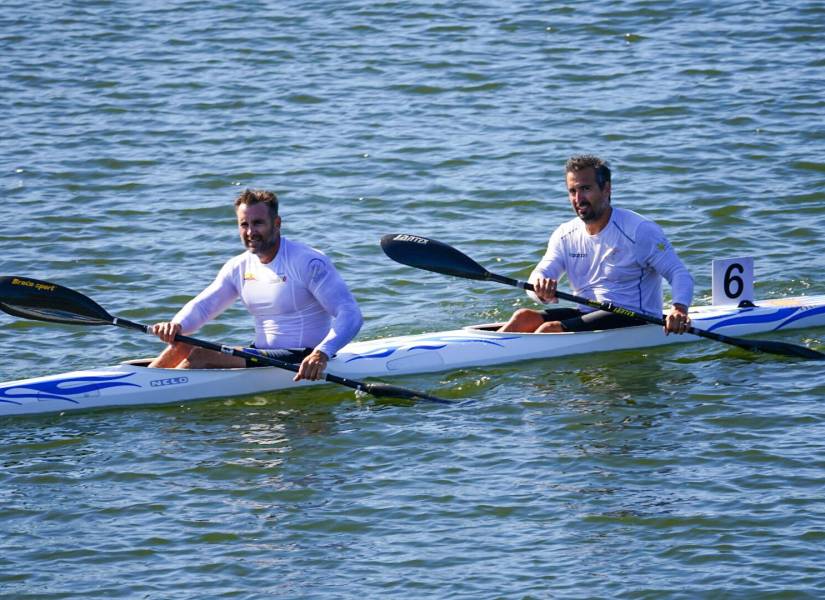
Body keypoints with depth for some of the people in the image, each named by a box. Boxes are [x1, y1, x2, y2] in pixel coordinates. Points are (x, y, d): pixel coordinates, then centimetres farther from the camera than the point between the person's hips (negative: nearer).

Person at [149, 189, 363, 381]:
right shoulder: (239, 268, 11)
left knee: (200, 357, -23)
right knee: (181, 348, -9)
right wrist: (177, 325, -15)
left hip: (301, 362, -8)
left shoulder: (307, 262, -12)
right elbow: (202, 306, 10)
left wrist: (321, 354, -38)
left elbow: (351, 315, -19)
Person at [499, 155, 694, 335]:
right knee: (524, 317, -17)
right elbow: (539, 275, -1)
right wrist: (540, 286, -28)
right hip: (587, 313, 6)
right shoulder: (566, 235, 10)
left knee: (551, 329, -27)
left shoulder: (640, 230, -8)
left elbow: (680, 273, -11)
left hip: (633, 320, -6)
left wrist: (679, 308, -33)